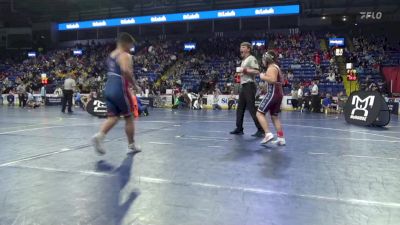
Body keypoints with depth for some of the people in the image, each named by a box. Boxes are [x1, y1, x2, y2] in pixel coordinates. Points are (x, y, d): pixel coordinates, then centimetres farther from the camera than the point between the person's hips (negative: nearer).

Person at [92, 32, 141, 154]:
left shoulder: (111, 55, 20)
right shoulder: (125, 56, -8)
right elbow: (126, 71, -26)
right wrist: (135, 86, -15)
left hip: (108, 89, 7)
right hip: (119, 90, -7)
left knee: (113, 117, 8)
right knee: (128, 117, 7)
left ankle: (99, 136, -16)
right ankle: (132, 146, 16)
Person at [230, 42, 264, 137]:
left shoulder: (251, 58, -7)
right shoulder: (243, 60, 21)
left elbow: (257, 71, -19)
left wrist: (245, 70, -21)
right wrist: (240, 72, 15)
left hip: (249, 85, -10)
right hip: (243, 86, 10)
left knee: (252, 108, -11)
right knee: (240, 108, 10)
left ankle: (261, 130, -7)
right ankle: (239, 128, 17)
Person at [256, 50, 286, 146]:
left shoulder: (271, 67, -11)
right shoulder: (276, 67, 19)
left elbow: (273, 80, -28)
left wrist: (263, 77, -14)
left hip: (273, 93, -10)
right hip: (279, 94, 10)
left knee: (260, 113, -6)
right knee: (274, 116, 15)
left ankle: (268, 134, -15)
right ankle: (281, 138, 14)